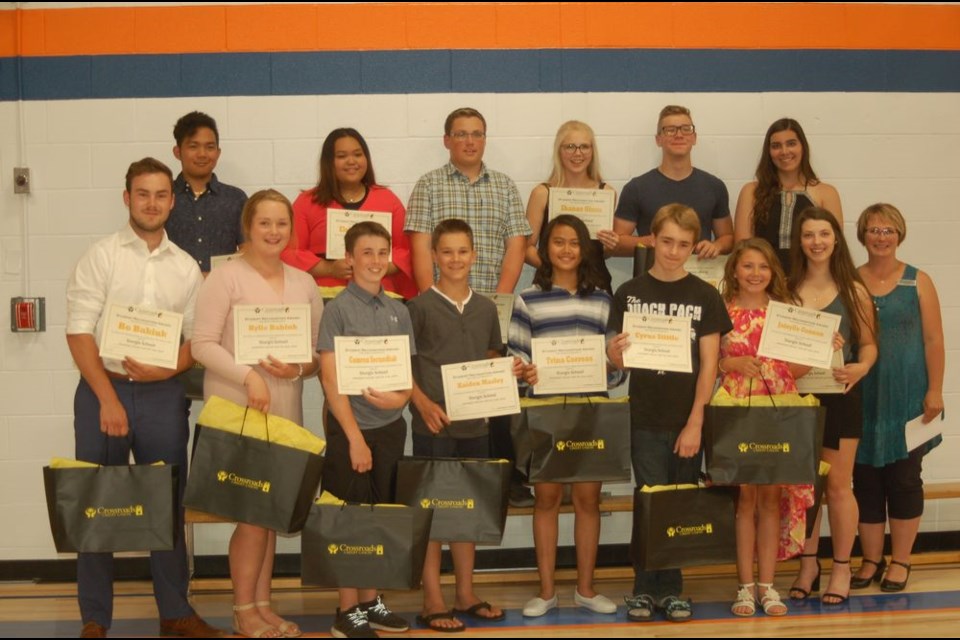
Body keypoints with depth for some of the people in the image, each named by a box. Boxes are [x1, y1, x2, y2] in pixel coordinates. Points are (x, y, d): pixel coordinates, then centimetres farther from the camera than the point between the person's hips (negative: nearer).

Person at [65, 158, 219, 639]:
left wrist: (166, 369, -12)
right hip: (103, 388, -3)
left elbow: (197, 338, 9)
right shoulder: (101, 256, -1)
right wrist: (108, 398, -13)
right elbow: (78, 332, -7)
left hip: (163, 394, 3)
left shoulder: (186, 268, 8)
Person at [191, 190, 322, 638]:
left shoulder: (304, 283, 11)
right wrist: (249, 376, -21)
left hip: (286, 408, 6)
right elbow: (203, 344, -11)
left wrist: (298, 369, -9)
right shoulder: (226, 277, -6)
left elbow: (318, 350, 13)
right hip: (237, 408, -5)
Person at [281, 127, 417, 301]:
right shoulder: (307, 202, 12)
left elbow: (406, 250, 12)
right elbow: (290, 252, 5)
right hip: (324, 296, -1)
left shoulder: (388, 199, 16)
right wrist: (329, 269, -8)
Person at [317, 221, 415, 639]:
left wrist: (401, 396, -9)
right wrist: (355, 436, -14)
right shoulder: (338, 309, -6)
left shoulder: (398, 311, 9)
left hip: (391, 427, 5)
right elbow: (330, 378, -10)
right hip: (351, 429, -5)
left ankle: (370, 602, 22)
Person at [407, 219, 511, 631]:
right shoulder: (420, 306, -5)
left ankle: (466, 595, 23)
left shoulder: (486, 309, 10)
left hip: (475, 423, 5)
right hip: (433, 425, -5)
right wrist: (424, 404, -17)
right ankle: (432, 602, 6)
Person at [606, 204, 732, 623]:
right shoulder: (630, 293, 2)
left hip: (688, 421, 1)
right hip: (646, 419, -1)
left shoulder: (705, 297, 1)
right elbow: (618, 360, 3)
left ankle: (670, 589, 18)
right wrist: (615, 351, -22)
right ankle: (645, 588, 12)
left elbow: (709, 364, -2)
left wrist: (695, 423, -10)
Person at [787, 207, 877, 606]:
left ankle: (842, 569, 16)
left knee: (838, 485, 4)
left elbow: (869, 343, 3)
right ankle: (808, 565, 22)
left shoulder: (853, 291, 0)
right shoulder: (785, 290, 3)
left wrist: (862, 367, -16)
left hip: (838, 396, -2)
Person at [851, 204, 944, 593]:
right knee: (865, 479, 5)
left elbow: (933, 340, -1)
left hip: (907, 397, -1)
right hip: (863, 398, 1)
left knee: (904, 478, 4)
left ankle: (900, 561, 14)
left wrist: (934, 390, -6)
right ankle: (870, 560, 17)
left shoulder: (918, 282, 2)